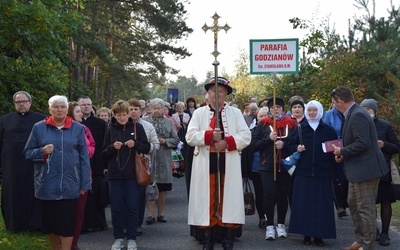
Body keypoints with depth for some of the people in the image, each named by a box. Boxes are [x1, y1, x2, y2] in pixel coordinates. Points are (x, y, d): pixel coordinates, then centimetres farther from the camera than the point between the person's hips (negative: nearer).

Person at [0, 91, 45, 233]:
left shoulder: (41, 120, 2)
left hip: (33, 165, -2)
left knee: (32, 193, 4)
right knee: (13, 195, 7)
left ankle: (34, 223, 14)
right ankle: (15, 224, 18)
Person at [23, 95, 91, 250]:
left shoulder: (77, 129, 4)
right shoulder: (39, 128, 4)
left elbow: (83, 158, 3)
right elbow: (27, 152, 6)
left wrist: (85, 183, -1)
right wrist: (42, 152, -14)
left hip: (69, 184, -1)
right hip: (47, 185, 1)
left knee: (67, 223, -1)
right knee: (50, 221, 11)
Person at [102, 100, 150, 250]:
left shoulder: (137, 127, 1)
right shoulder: (110, 129, 5)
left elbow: (147, 148, 2)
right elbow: (104, 153, 7)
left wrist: (135, 144, -16)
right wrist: (112, 147, -13)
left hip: (132, 174, -1)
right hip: (115, 175, 2)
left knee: (132, 207, 2)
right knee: (116, 208, 5)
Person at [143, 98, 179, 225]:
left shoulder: (169, 122, 12)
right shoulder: (144, 121, 4)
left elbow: (176, 140, 8)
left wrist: (164, 141, -7)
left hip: (164, 160, 2)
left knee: (163, 188, 5)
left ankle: (161, 213, 16)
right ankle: (151, 214, 4)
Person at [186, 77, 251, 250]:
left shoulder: (235, 113, 9)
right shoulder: (199, 113, 9)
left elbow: (246, 136, 0)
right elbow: (190, 137, -2)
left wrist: (227, 142, -15)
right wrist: (210, 135, -17)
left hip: (229, 165, 0)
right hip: (206, 165, 0)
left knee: (229, 201, 1)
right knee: (206, 201, 3)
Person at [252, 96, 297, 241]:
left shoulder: (291, 123, 5)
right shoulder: (263, 124, 4)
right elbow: (255, 145, 1)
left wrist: (284, 143, -13)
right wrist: (269, 139, -13)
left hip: (285, 165, 1)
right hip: (267, 165, -1)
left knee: (282, 195, 6)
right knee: (269, 194, -8)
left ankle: (281, 225, 20)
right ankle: (270, 226, 2)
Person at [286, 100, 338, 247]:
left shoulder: (328, 130, 7)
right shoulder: (300, 128, 7)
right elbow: (290, 145, 10)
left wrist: (332, 164, -3)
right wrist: (296, 148, -10)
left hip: (322, 172, 0)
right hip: (303, 171, 0)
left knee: (321, 203, 0)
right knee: (304, 202, 0)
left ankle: (319, 235, 8)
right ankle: (306, 234, 8)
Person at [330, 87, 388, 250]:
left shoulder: (357, 115, -20)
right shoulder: (353, 113, 11)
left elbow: (363, 143, -27)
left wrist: (342, 152, -14)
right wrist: (343, 154, 7)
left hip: (365, 169, -11)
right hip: (358, 169, 11)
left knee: (366, 209, -1)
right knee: (353, 204, 19)